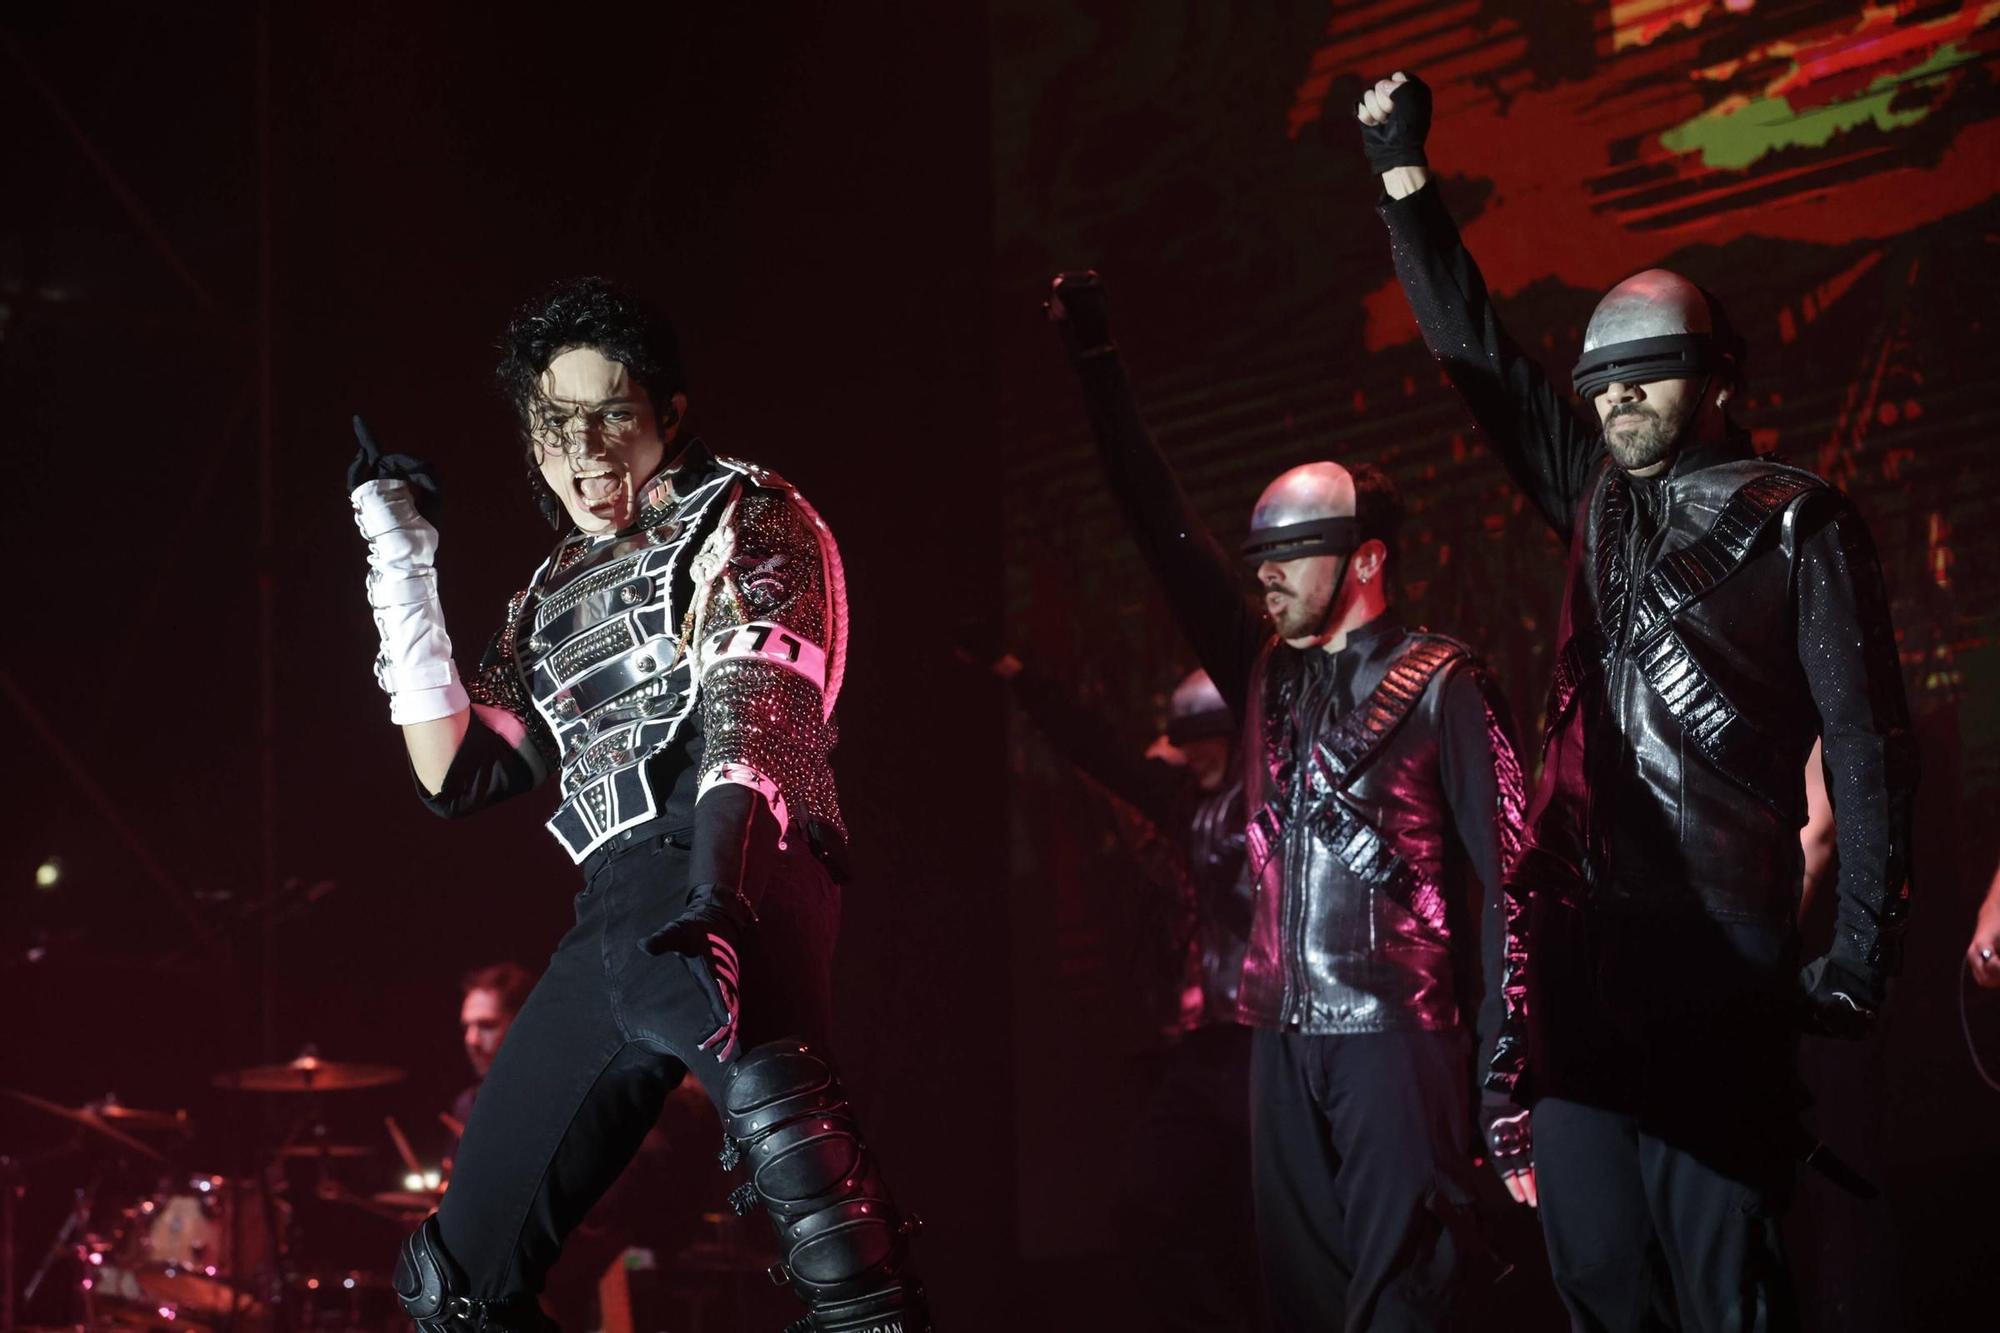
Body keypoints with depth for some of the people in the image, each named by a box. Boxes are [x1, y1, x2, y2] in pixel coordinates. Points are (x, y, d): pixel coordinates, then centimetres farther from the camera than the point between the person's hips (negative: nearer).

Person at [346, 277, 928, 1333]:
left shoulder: (743, 520, 7)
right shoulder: (554, 598, 27)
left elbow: (754, 715, -10)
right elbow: (457, 774, 22)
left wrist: (714, 909, -27)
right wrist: (402, 567, 20)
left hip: (729, 883, -8)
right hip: (613, 919, 8)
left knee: (764, 1085, -42)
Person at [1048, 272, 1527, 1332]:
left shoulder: (1441, 685, -2)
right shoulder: (1267, 672, 14)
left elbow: (1500, 862, -5)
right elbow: (1166, 533, 15)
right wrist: (1094, 359, 14)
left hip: (1394, 1027, -6)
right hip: (1283, 1031, 6)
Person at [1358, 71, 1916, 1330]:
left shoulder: (1798, 521, 1)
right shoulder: (1599, 498, 17)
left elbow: (1869, 746, -3)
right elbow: (1475, 349, 24)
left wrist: (1860, 957, -10)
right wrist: (1404, 171, 22)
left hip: (1717, 953, -6)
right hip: (1580, 942, 6)